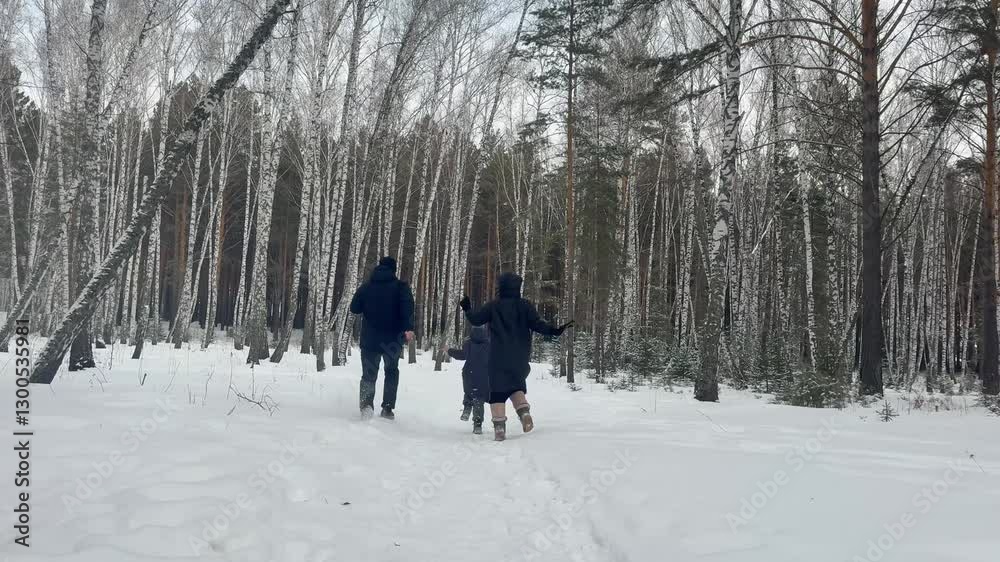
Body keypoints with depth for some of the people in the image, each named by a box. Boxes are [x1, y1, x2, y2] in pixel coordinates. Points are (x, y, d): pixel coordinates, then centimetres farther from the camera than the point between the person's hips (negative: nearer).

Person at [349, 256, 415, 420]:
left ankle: (367, 403, -19)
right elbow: (407, 307, -18)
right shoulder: (401, 286, -1)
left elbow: (354, 308, 6)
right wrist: (408, 328, -27)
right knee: (391, 372, 18)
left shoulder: (366, 287, 6)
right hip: (393, 340, -1)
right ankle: (388, 407, 10)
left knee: (369, 374, 7)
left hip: (369, 339, 1)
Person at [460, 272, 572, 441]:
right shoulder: (525, 305, 2)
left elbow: (475, 319, 5)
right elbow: (537, 324, -8)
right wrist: (555, 331, -5)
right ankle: (524, 411, -4)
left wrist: (467, 308, 22)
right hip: (520, 356, 2)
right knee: (517, 385, 21)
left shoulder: (493, 305, 0)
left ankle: (499, 426, -10)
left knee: (498, 389, 1)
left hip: (498, 357, -2)